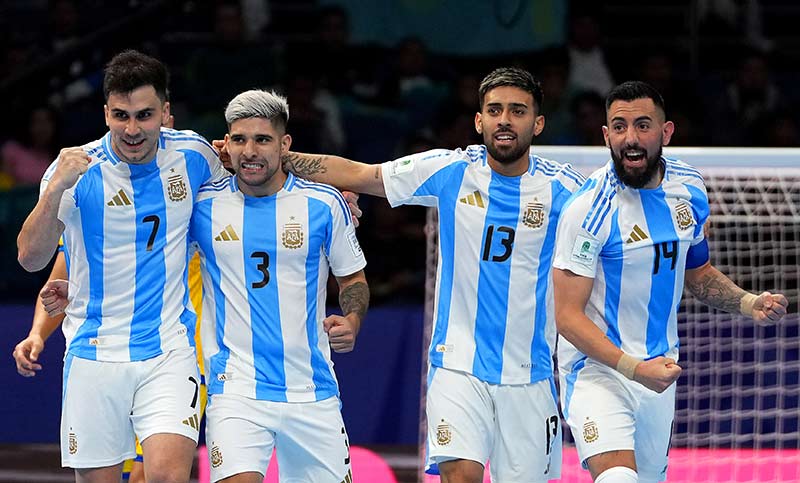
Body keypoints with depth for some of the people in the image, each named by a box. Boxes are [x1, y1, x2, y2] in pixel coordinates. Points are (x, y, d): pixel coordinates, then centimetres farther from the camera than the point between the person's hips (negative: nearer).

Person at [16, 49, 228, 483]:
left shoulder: (193, 154, -1)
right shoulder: (78, 168, -7)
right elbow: (31, 258, -14)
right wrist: (56, 188, -28)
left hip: (169, 353, 0)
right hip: (94, 354, 0)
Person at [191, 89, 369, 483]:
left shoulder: (324, 204, 1)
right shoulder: (203, 205, 1)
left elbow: (352, 278, 14)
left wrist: (351, 320, -6)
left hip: (311, 389, 2)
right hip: (235, 387, -2)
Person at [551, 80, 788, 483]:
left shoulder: (689, 189, 3)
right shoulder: (589, 209, -18)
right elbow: (568, 316, -17)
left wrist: (748, 304, 1)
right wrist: (635, 369, -27)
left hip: (659, 369, 7)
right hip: (597, 366, -7)